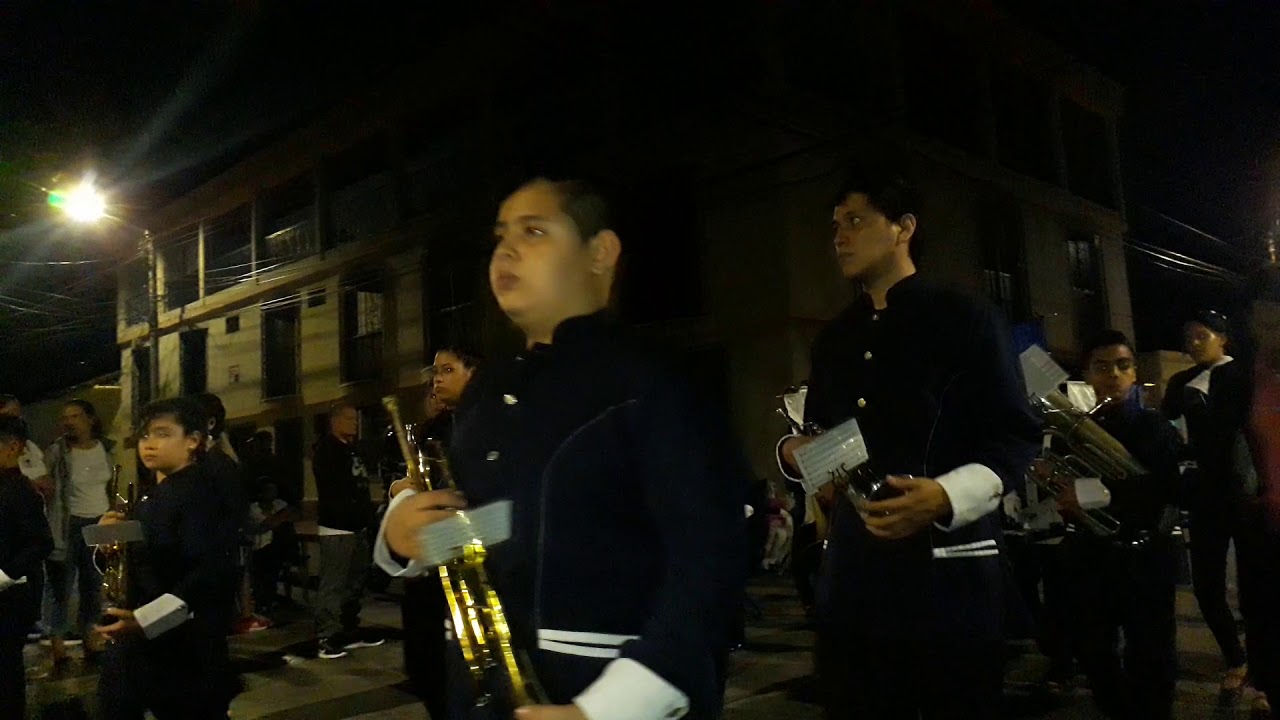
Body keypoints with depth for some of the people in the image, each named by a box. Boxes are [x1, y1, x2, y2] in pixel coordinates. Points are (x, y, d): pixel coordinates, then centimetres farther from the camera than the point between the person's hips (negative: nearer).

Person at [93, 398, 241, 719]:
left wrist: (146, 619, -32)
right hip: (139, 647, 9)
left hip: (183, 652, -9)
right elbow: (140, 563, 17)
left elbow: (210, 571, -28)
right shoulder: (154, 495, 14)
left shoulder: (201, 493, -16)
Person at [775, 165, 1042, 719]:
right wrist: (792, 451, 1)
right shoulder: (833, 339, 17)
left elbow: (1016, 435, -6)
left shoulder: (965, 321, -1)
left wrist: (947, 496, -21)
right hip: (853, 571, 5)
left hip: (948, 570, -5)